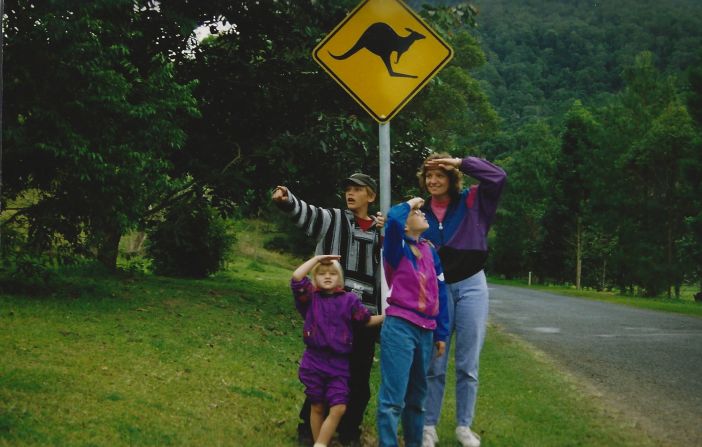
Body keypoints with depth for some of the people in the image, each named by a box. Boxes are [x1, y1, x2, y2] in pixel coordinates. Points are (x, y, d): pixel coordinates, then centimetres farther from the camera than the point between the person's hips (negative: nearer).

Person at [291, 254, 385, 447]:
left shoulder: (349, 299, 6)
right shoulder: (311, 297, 1)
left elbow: (367, 321, 14)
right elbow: (296, 277, -14)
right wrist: (317, 258, -10)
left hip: (339, 364, 1)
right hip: (314, 362, -1)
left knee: (338, 408, -8)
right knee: (317, 408, 10)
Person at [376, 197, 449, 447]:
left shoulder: (430, 251, 12)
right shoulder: (398, 246, -4)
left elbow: (439, 292, 15)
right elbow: (393, 219, -26)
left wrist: (441, 332, 14)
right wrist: (410, 203, -6)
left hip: (426, 330, 6)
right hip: (399, 327, -6)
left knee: (417, 396, 16)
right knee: (393, 397, -9)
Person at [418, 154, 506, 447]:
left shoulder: (471, 202, 1)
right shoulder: (420, 212, 5)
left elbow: (498, 177, -11)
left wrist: (461, 163, -11)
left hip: (471, 286, -1)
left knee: (468, 363, 4)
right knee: (434, 363, 4)